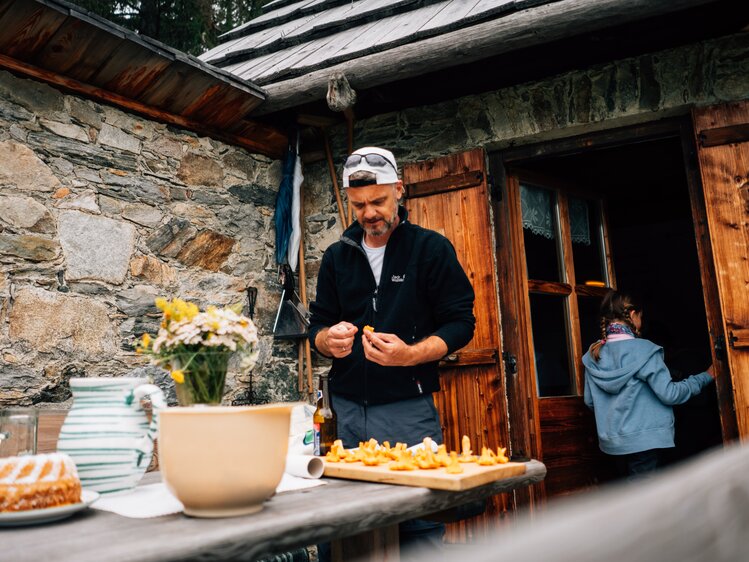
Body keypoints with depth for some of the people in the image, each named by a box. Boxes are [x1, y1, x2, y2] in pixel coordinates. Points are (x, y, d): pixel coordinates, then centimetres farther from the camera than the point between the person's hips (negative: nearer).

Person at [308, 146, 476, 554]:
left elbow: (461, 323, -3)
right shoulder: (337, 256, 11)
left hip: (408, 409, -3)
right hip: (348, 408, 4)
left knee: (420, 528, 0)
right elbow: (317, 326, 15)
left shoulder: (431, 248, -1)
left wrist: (410, 355, -21)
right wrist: (329, 340, -9)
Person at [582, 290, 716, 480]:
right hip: (643, 440, -6)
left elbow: (590, 401, 7)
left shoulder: (593, 354, 2)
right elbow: (669, 394, -14)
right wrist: (705, 377, -1)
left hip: (612, 441, 6)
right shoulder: (642, 349, -15)